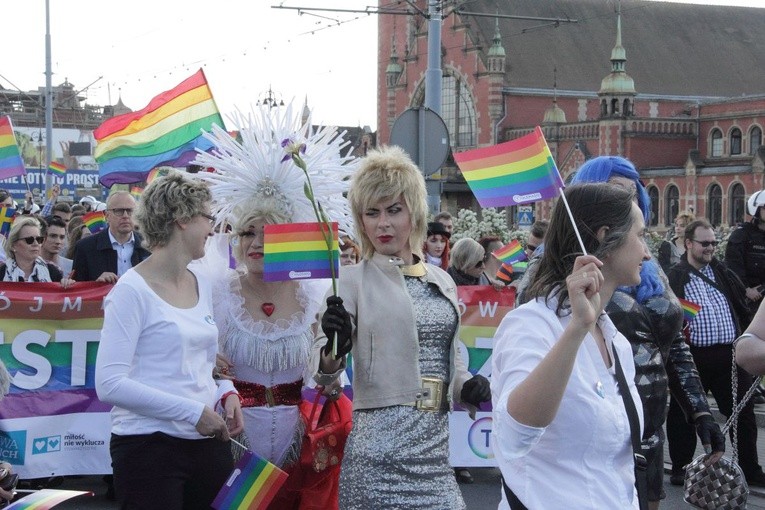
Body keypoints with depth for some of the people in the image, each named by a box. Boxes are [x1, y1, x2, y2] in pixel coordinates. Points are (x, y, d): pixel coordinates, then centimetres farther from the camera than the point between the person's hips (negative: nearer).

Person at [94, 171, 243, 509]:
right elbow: (109, 384, -17)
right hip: (150, 445, -7)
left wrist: (225, 392, 0)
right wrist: (192, 411, -19)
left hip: (208, 442, 7)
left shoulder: (201, 284, 11)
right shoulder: (133, 290, -10)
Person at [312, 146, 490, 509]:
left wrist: (467, 386, 1)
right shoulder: (353, 281, -4)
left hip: (437, 446, 5)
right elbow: (323, 372, -9)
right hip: (382, 449, -5)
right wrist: (332, 351, -32)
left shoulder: (441, 281, 11)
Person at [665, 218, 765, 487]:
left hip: (729, 355, 4)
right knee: (683, 415, 6)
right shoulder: (675, 277, -4)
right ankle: (680, 468, 21)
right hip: (693, 357, -4)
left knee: (743, 414, 9)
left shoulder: (723, 273, 13)